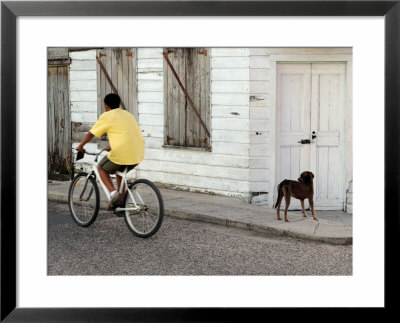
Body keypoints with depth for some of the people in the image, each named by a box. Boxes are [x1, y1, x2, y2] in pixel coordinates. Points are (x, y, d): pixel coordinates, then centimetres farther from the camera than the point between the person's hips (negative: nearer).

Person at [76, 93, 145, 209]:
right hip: (138, 155, 7)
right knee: (120, 170, 32)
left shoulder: (106, 116, 3)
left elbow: (90, 134, 8)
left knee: (101, 168, 19)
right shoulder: (128, 114, 23)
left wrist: (80, 146, 24)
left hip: (121, 154, -6)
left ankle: (114, 193, -1)